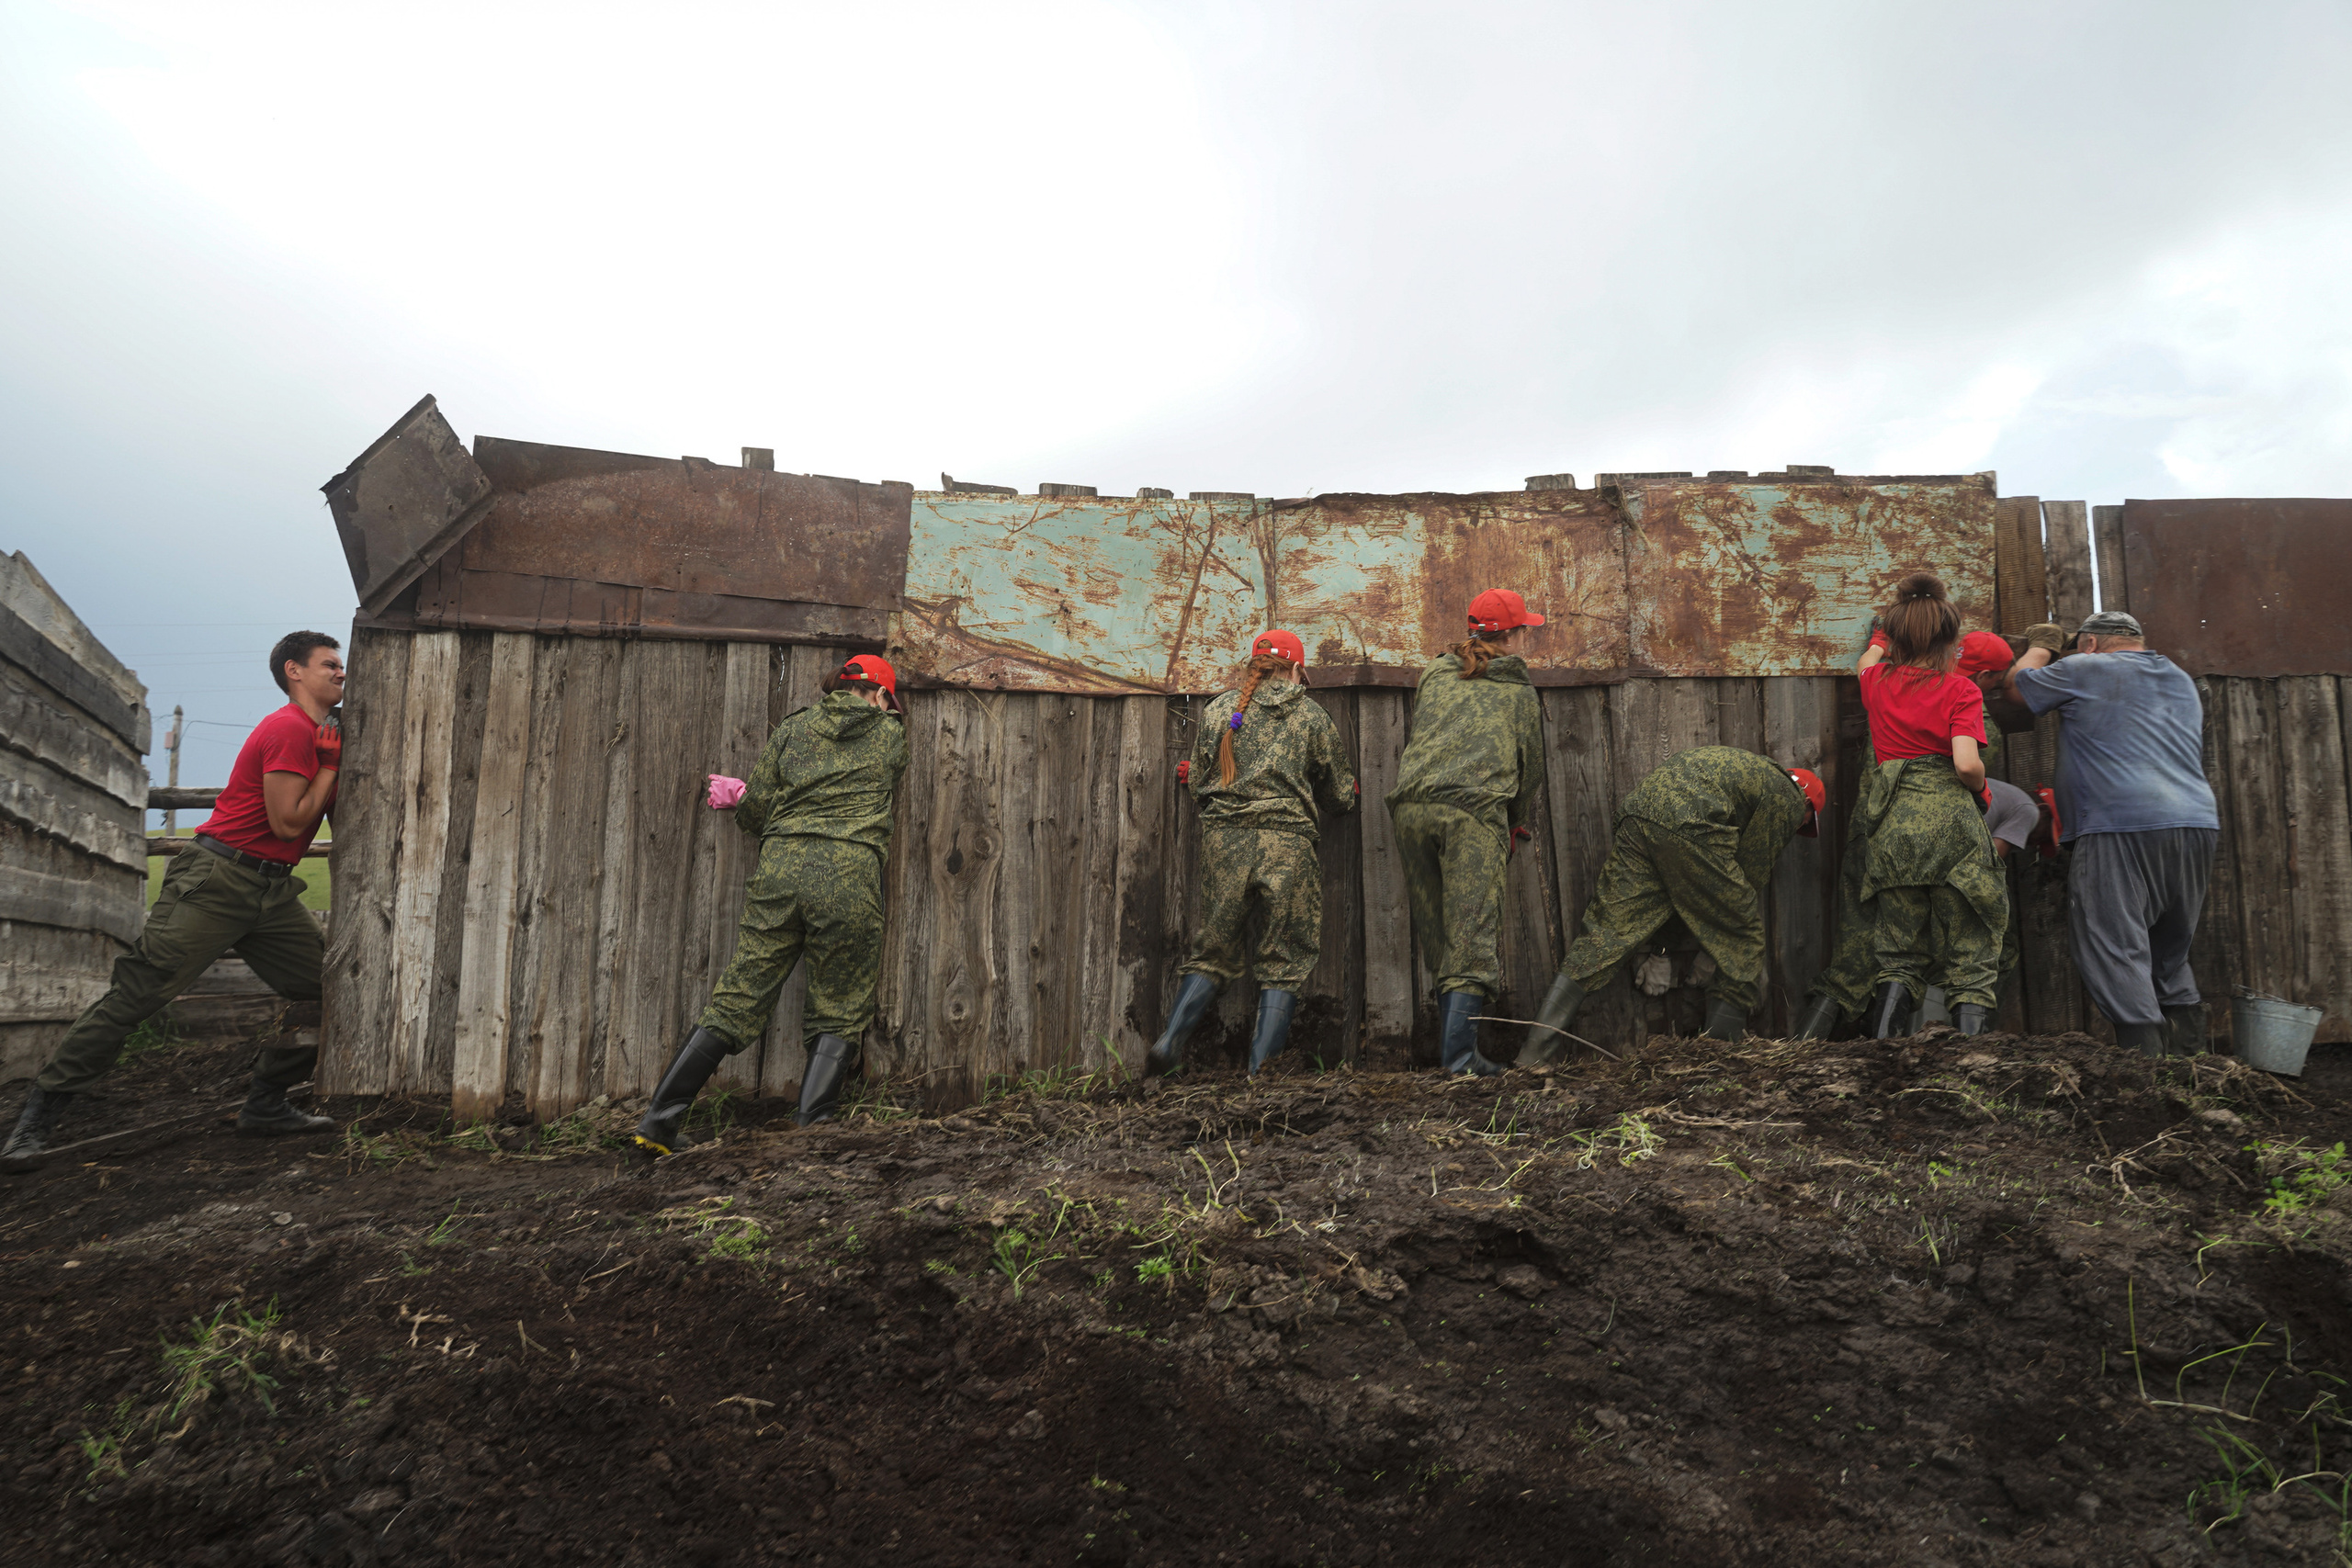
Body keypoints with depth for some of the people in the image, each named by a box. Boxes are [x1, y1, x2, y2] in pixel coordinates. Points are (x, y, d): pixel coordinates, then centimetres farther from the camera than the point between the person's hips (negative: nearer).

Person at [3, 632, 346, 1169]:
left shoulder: (322, 733, 16)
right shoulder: (289, 729, -13)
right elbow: (287, 823, -18)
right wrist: (331, 764, -11)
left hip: (272, 892, 9)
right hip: (217, 880, -9)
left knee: (324, 990, 2)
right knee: (139, 992, -9)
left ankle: (265, 1105, 9)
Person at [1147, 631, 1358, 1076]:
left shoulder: (1219, 709, 9)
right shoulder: (1312, 717, 8)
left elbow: (1197, 782, 13)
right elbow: (1341, 797, 14)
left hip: (1223, 839, 2)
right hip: (1287, 843, -2)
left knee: (1215, 952, 15)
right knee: (1284, 961, 7)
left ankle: (1170, 1040, 1)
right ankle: (1261, 1069, 2)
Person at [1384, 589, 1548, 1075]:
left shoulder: (1433, 675, 22)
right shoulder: (1520, 693, 17)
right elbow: (1531, 769, 23)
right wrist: (1519, 829, 34)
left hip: (1411, 805, 3)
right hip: (1473, 810, -3)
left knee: (1436, 939, 10)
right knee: (1472, 935, -4)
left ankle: (1452, 1048, 16)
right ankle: (1459, 1055, -10)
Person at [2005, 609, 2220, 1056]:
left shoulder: (2087, 670, 1)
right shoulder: (2182, 680, 24)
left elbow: (2018, 684, 15)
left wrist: (2040, 647, 34)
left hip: (2123, 826, -8)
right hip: (2198, 822, 8)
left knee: (2116, 953, -8)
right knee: (2169, 956, 16)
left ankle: (2146, 1057, -15)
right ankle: (2191, 1061, 16)